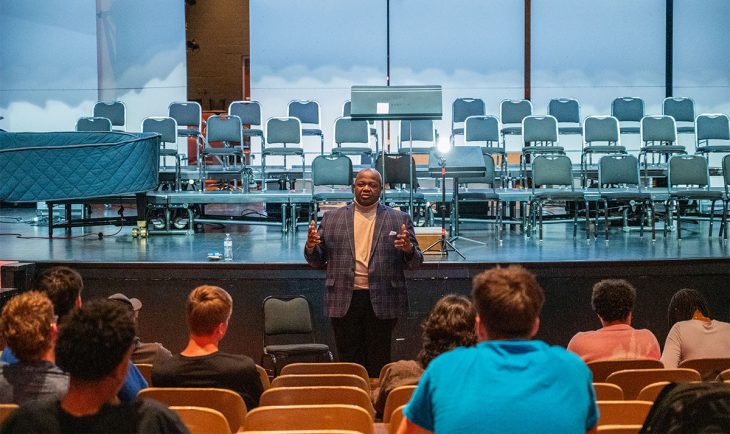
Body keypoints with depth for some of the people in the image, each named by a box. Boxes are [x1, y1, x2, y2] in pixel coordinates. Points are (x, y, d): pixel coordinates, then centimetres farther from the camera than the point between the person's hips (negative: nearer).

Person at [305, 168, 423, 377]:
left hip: (381, 303, -1)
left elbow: (415, 262, 7)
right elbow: (317, 261, 12)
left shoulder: (400, 220, 7)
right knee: (349, 362, 5)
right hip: (344, 303, 1)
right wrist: (311, 246, -9)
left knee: (378, 364, 2)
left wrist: (409, 249, -15)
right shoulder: (332, 218, 10)